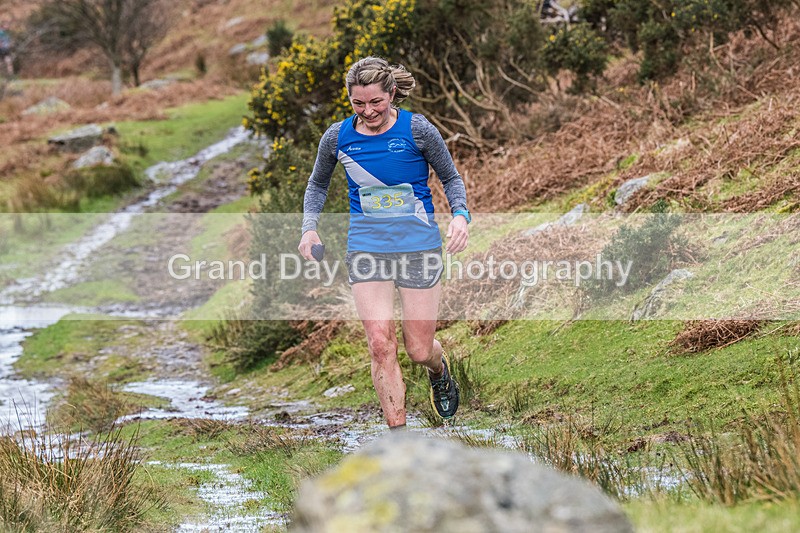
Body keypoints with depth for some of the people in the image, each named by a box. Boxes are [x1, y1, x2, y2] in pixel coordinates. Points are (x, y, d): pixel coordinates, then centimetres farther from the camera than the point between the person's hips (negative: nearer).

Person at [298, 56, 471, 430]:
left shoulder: (417, 129, -7)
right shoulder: (337, 137, 1)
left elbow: (451, 178, 5)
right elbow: (318, 184, 19)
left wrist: (460, 214, -14)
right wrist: (309, 226, 2)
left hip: (418, 245, -2)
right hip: (366, 247, 2)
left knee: (419, 350, 2)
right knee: (380, 343, -13)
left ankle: (440, 372, 41)